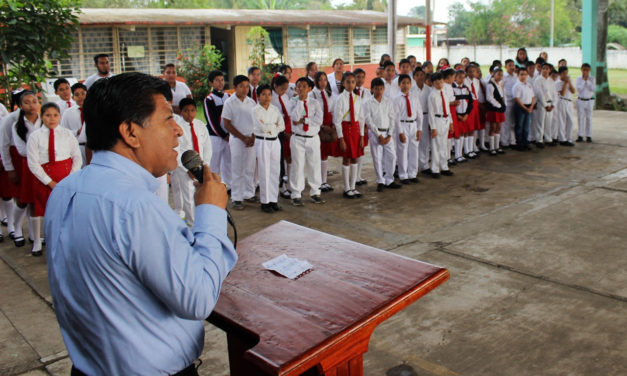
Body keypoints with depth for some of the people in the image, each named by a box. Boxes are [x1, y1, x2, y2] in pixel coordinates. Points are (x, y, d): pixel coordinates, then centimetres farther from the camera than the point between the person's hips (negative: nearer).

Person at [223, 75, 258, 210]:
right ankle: (236, 199, 6)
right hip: (237, 140, -4)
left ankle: (249, 194, 21)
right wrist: (243, 138, -9)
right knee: (237, 171, 0)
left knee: (250, 169, 8)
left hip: (251, 140, 4)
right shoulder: (229, 103, -5)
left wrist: (253, 137, -4)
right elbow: (227, 125, -6)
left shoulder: (251, 102, 6)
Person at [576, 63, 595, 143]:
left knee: (589, 118, 3)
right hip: (580, 100, 0)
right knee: (580, 118, 1)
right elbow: (579, 89, -11)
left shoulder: (592, 79, 0)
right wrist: (583, 80, -15)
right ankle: (580, 135, 6)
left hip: (589, 101, 0)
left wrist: (587, 80, -14)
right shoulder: (578, 79, 0)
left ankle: (588, 136, 8)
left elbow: (594, 89, -11)